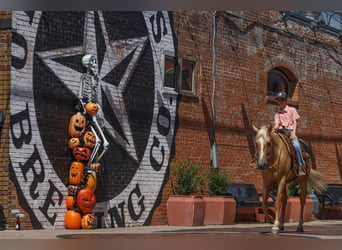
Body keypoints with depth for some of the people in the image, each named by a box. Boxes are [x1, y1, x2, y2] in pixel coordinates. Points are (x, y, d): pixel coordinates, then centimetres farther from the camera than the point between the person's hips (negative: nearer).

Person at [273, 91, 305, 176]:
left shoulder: (292, 110, 10)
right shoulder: (277, 114, 18)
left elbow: (294, 122, 2)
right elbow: (277, 124, 6)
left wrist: (293, 133, -13)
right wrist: (275, 128, -19)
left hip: (290, 131, -4)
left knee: (296, 145, -29)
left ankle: (300, 167, -26)